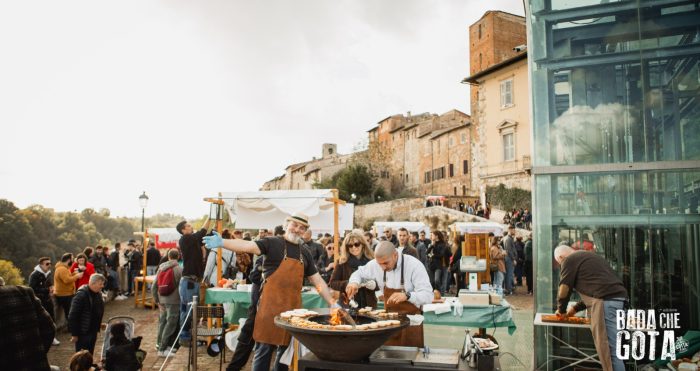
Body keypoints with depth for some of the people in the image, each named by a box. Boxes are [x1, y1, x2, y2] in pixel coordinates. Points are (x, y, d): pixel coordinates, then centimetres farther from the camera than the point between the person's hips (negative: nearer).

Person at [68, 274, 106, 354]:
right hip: (82, 332, -8)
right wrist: (74, 334, -18)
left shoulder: (98, 294, 4)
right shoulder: (81, 295, -21)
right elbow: (73, 316, -21)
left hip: (93, 331, 8)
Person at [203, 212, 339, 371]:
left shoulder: (305, 253, 12)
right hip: (271, 304, -5)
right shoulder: (273, 243, -3)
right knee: (264, 349, 1)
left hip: (293, 306, 5)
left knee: (287, 349, 14)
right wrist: (222, 242, -33)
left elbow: (318, 280, 15)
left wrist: (332, 303, 11)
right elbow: (248, 246, -17)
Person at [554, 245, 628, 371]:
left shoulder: (569, 260, 3)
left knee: (609, 349, -9)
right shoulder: (589, 257, 31)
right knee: (611, 346, 14)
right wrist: (576, 308, 34)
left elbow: (564, 288, 1)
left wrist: (561, 310, 17)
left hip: (606, 301, -9)